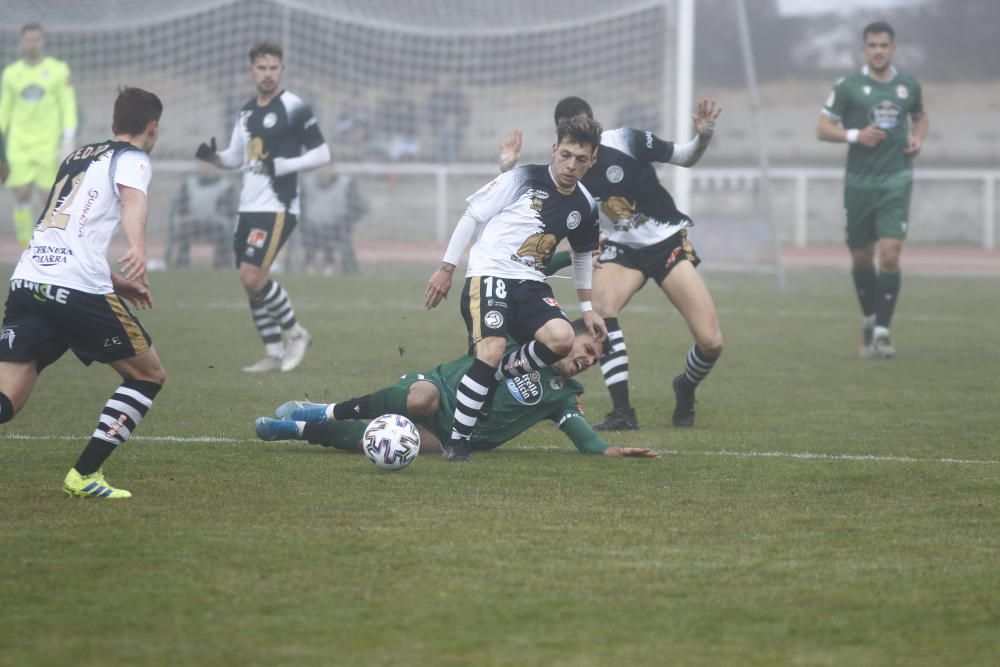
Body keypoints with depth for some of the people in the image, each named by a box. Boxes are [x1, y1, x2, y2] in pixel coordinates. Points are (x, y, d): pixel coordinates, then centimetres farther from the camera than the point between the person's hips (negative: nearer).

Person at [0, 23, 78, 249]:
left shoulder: (59, 70, 1)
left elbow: (69, 108, -2)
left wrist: (68, 143, -10)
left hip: (49, 144, -2)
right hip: (19, 144, 2)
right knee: (21, 194, -7)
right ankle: (26, 247, -1)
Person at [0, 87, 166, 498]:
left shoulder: (77, 157, 29)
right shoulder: (132, 158, 6)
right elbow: (133, 199, -18)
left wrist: (114, 280, 46)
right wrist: (138, 249, -37)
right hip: (78, 289, -6)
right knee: (149, 375, 12)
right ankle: (83, 477, 5)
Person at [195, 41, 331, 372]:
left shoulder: (294, 108, -8)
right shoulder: (247, 111, 14)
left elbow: (322, 154, -8)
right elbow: (236, 157, 23)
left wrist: (283, 165, -19)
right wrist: (212, 155, 2)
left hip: (277, 208, -8)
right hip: (249, 206, 8)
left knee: (253, 276, -16)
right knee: (252, 282, 6)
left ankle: (295, 333, 2)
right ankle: (275, 354, 14)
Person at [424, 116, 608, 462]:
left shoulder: (584, 206, 9)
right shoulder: (524, 179, -6)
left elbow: (582, 254, 28)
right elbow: (472, 215, 0)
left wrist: (587, 308, 26)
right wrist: (446, 268, -2)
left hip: (530, 284, 5)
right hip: (489, 274, -5)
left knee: (561, 338, -25)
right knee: (493, 349, -27)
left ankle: (497, 375, -1)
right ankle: (456, 441, -17)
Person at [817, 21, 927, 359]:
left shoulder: (908, 85, 6)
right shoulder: (848, 86, -3)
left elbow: (920, 116, 24)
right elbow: (823, 128, -2)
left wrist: (918, 138, 3)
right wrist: (854, 135, -18)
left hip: (896, 182, 0)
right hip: (859, 182, 0)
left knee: (890, 255, -13)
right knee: (861, 258, 9)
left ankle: (882, 332, -9)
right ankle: (870, 320, 32)